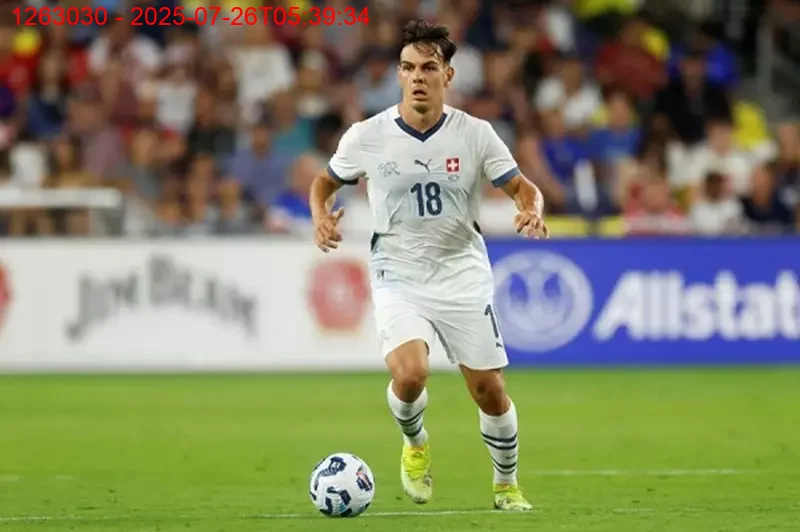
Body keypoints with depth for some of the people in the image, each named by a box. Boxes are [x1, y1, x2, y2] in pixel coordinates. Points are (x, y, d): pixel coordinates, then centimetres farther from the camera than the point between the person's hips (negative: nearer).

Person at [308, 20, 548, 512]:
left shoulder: (475, 134, -6)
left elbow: (522, 187, 0)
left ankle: (507, 485, 28)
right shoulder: (367, 137, -6)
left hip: (463, 275, 1)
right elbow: (325, 182, 10)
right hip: (398, 275, -1)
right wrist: (321, 215, -11)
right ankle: (415, 445, 10)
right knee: (410, 374, -24)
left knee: (490, 392, 2)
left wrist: (532, 210, -23)